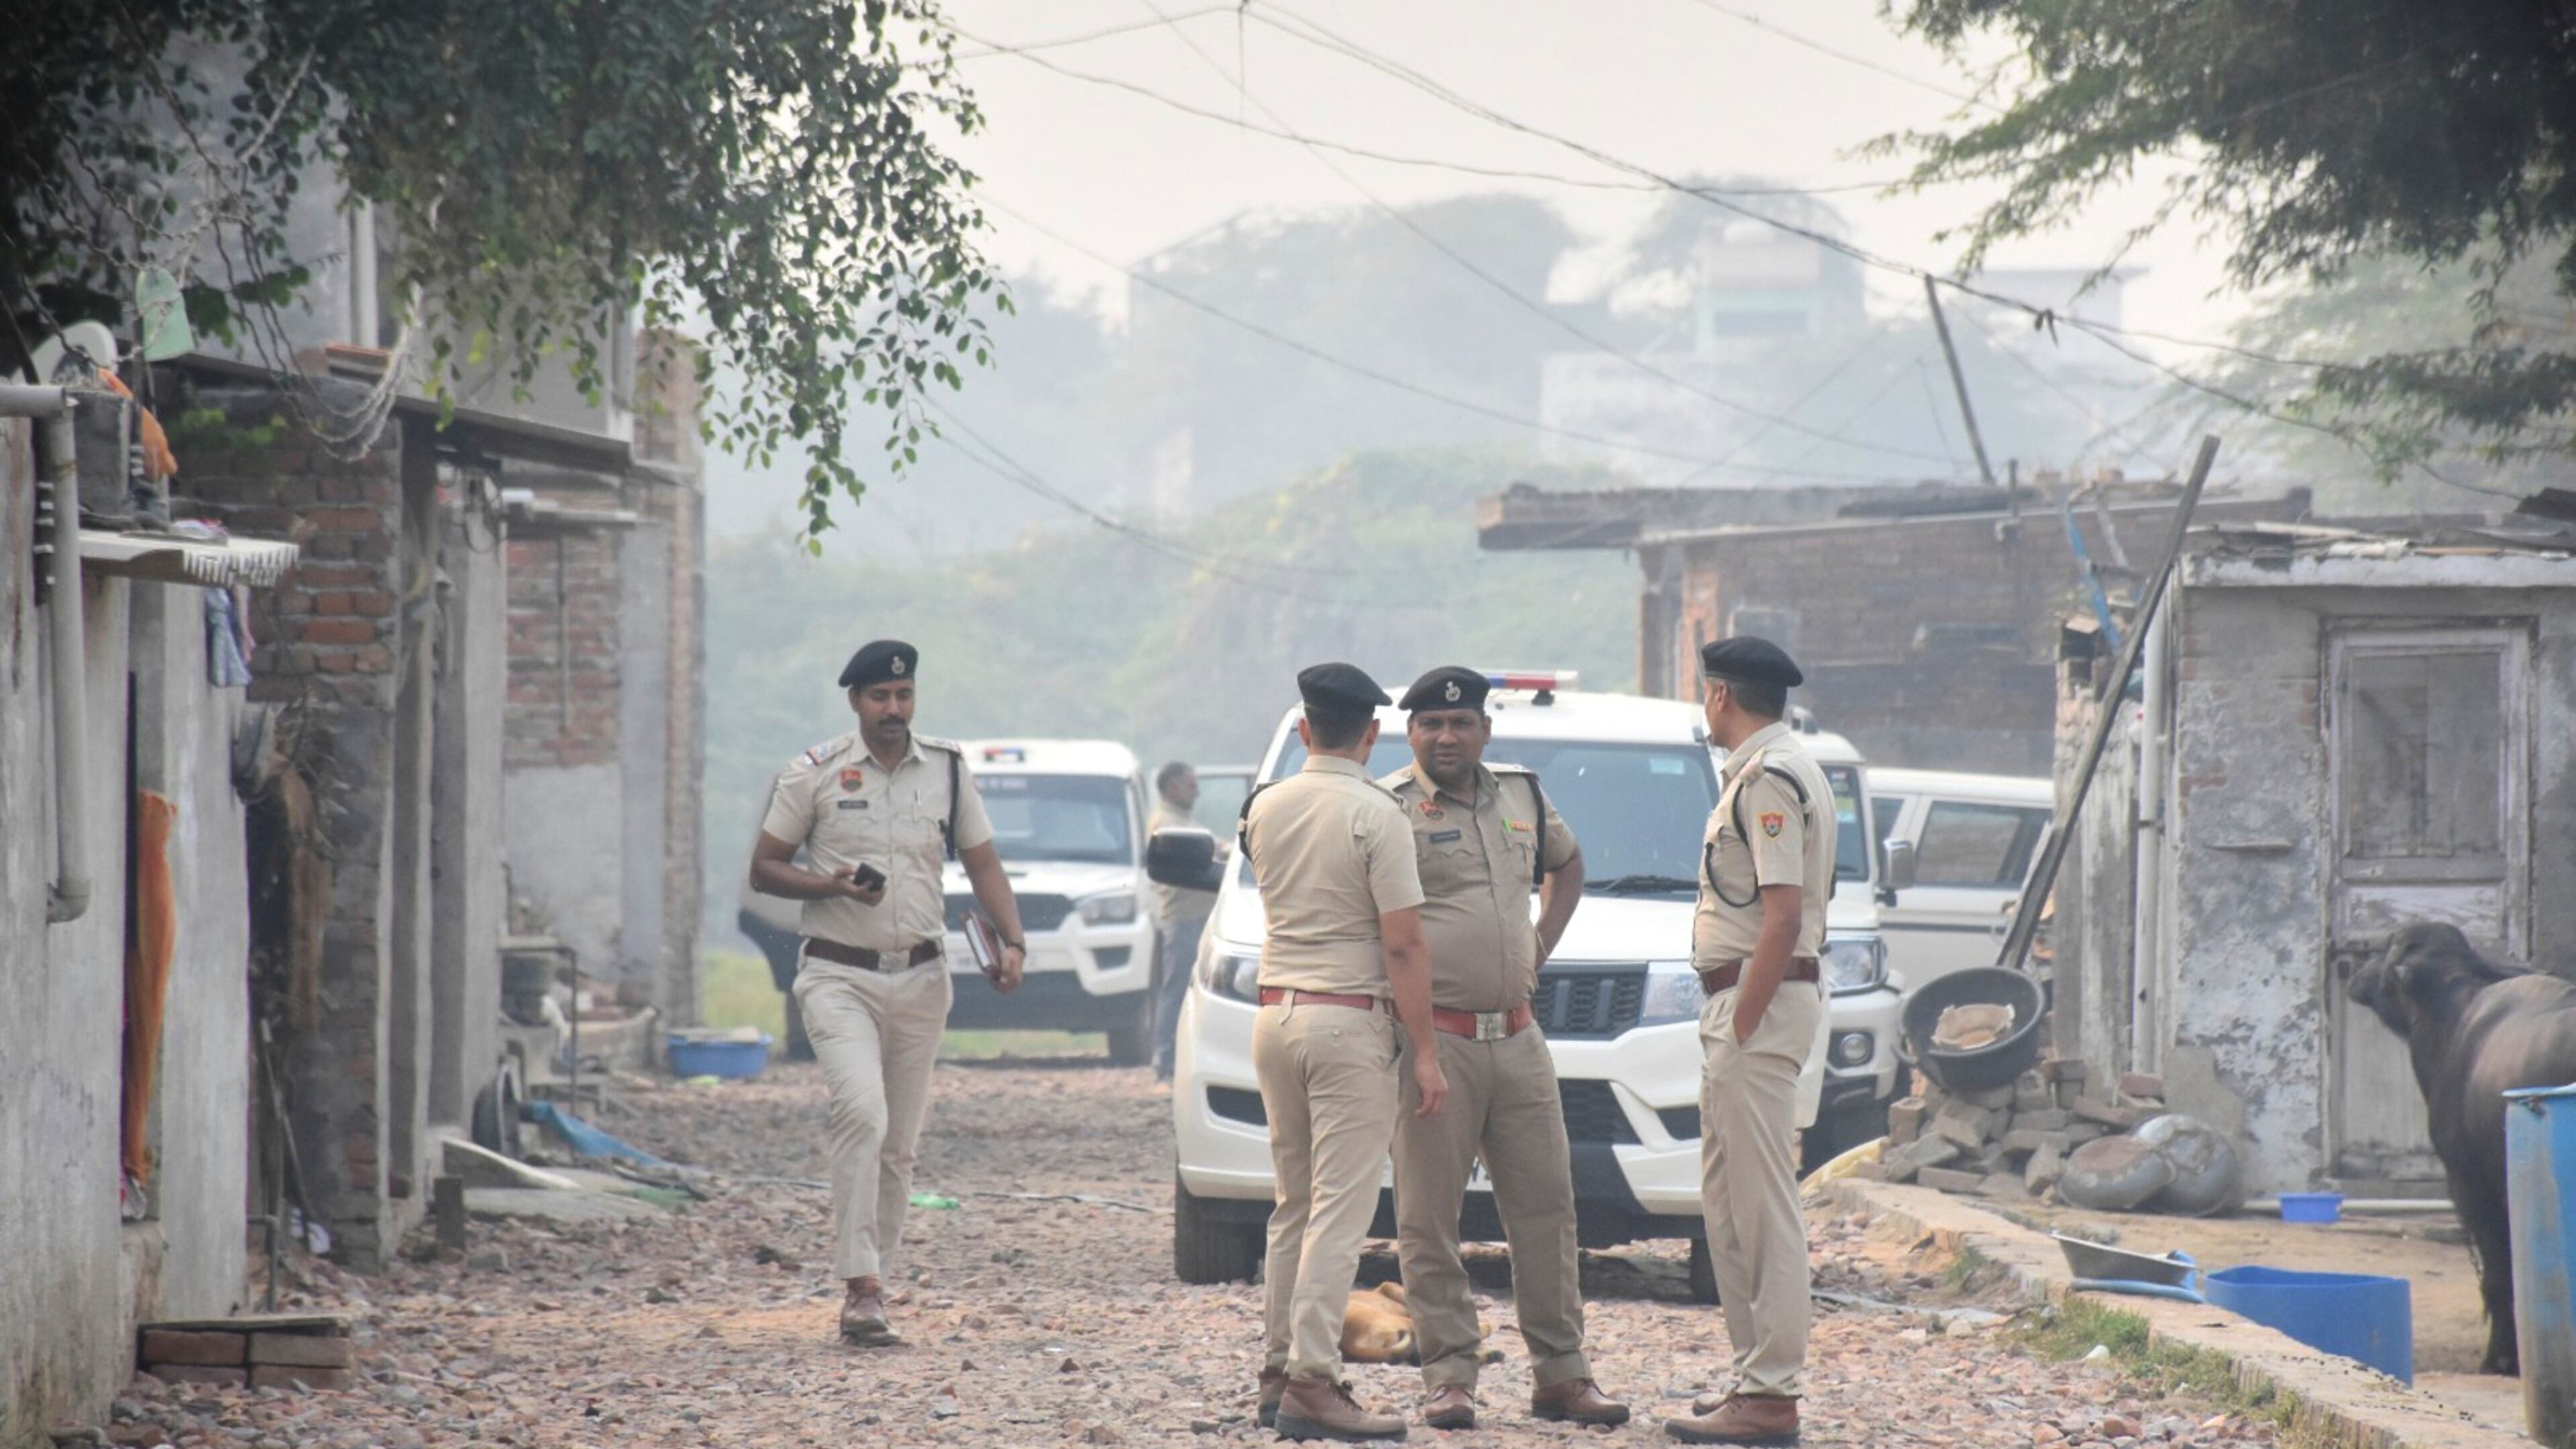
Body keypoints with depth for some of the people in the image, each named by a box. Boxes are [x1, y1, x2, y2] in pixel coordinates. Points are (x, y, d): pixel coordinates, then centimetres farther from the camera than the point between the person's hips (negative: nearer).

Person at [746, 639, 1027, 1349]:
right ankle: (860, 1283, -26)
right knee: (863, 1112, -24)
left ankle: (870, 1292, 16)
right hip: (839, 977, -4)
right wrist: (832, 885, -17)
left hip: (921, 979, 4)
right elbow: (763, 868, 2)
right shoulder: (815, 773, -1)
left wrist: (1013, 942, -4)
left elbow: (983, 864, 12)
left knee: (899, 1145, 6)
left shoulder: (948, 771, 9)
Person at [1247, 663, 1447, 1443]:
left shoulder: (1265, 810, 6)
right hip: (1350, 1021, -6)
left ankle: (1279, 1370, 18)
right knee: (1339, 1210, -7)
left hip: (1276, 1015, 7)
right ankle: (1312, 1384, -13)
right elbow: (1402, 946, -14)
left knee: (1293, 1204, 16)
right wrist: (1425, 1054, -11)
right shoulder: (1375, 816, -13)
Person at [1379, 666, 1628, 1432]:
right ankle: (1448, 1376, 3)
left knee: (1546, 1204, 7)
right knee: (1429, 1217, -3)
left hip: (1518, 1037, 6)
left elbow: (1566, 865, 32)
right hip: (1434, 1039, -6)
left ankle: (1560, 1374, 14)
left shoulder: (1521, 797, 13)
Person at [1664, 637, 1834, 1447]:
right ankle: (1755, 1376, 20)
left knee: (1762, 1205, -10)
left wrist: (1742, 1029, -22)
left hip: (1757, 1000, -11)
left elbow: (1783, 917, -22)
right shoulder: (1777, 773, 18)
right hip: (1737, 1007, 11)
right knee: (1727, 1202, 15)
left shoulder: (1768, 780, -15)